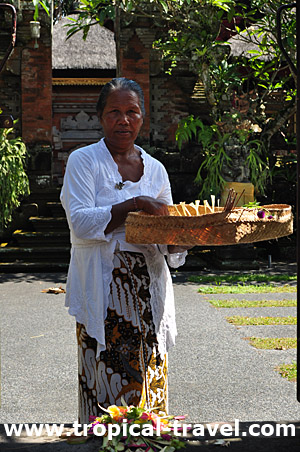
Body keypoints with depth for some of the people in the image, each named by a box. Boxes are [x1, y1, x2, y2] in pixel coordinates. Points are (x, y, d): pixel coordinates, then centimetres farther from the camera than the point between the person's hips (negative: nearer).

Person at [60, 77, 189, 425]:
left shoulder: (155, 169, 13)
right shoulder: (83, 161, 0)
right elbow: (80, 223, -13)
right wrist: (135, 205, -20)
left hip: (149, 289, 4)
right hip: (103, 290, -4)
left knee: (148, 380, 7)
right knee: (108, 383, -5)